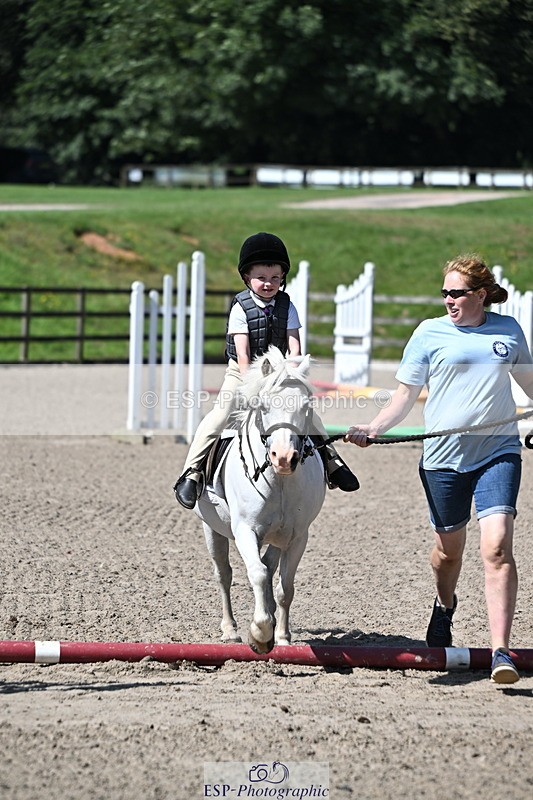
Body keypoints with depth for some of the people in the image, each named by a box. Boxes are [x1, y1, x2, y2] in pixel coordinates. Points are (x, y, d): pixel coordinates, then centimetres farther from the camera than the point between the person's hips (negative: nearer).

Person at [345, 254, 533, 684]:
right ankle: (445, 606, 50)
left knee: (497, 546, -16)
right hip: (444, 455, 0)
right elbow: (405, 396, 2)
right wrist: (372, 429, -11)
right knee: (449, 547, 15)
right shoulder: (430, 333, 2)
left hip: (498, 452, 0)